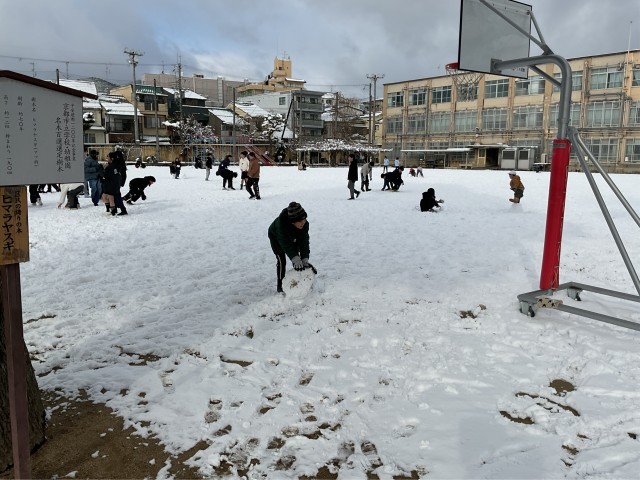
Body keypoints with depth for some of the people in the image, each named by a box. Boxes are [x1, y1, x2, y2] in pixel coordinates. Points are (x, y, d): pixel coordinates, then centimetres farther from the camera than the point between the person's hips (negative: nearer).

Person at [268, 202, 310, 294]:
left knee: (296, 256, -1)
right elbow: (285, 243, -47)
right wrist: (295, 258, -55)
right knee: (281, 260, -8)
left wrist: (305, 258, -46)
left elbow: (304, 241, -35)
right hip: (276, 236, -4)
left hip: (293, 237, 4)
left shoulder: (304, 224, -36)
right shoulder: (281, 222, -47)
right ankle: (280, 285, 4)